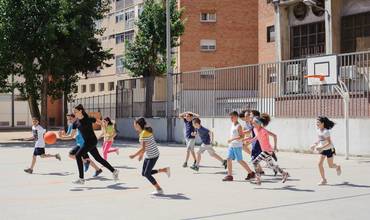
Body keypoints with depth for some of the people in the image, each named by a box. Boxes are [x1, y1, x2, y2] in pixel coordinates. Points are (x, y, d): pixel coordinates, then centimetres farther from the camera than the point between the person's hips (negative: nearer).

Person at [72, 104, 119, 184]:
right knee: (98, 158, 16)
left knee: (78, 155, -14)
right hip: (87, 142, 7)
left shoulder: (88, 119, -13)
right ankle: (114, 171, 31)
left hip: (92, 141, -7)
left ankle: (81, 179, -9)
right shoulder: (76, 123, 3)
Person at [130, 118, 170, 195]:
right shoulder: (146, 131, 8)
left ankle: (159, 189, 6)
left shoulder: (144, 134, -22)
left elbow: (143, 148, -24)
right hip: (148, 156, 9)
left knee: (147, 174, -6)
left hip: (153, 155, -9)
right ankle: (165, 170, 18)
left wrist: (134, 155, -18)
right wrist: (141, 154, 22)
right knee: (144, 173, 10)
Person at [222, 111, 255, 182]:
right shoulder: (232, 125, 14)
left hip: (237, 146, -8)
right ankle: (229, 175, 1)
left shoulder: (238, 126, -12)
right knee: (229, 159, 0)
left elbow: (241, 136, -20)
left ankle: (251, 173, 8)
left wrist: (232, 139, -25)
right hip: (231, 145, 8)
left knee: (239, 160, -4)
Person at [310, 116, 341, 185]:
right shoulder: (318, 131, -3)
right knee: (320, 164, -6)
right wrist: (315, 145, 1)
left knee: (330, 165, 6)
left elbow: (329, 143, -30)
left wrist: (321, 148, -38)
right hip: (323, 150, 7)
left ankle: (337, 167, 43)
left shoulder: (326, 132, -27)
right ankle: (323, 180, 4)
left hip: (329, 149, -6)